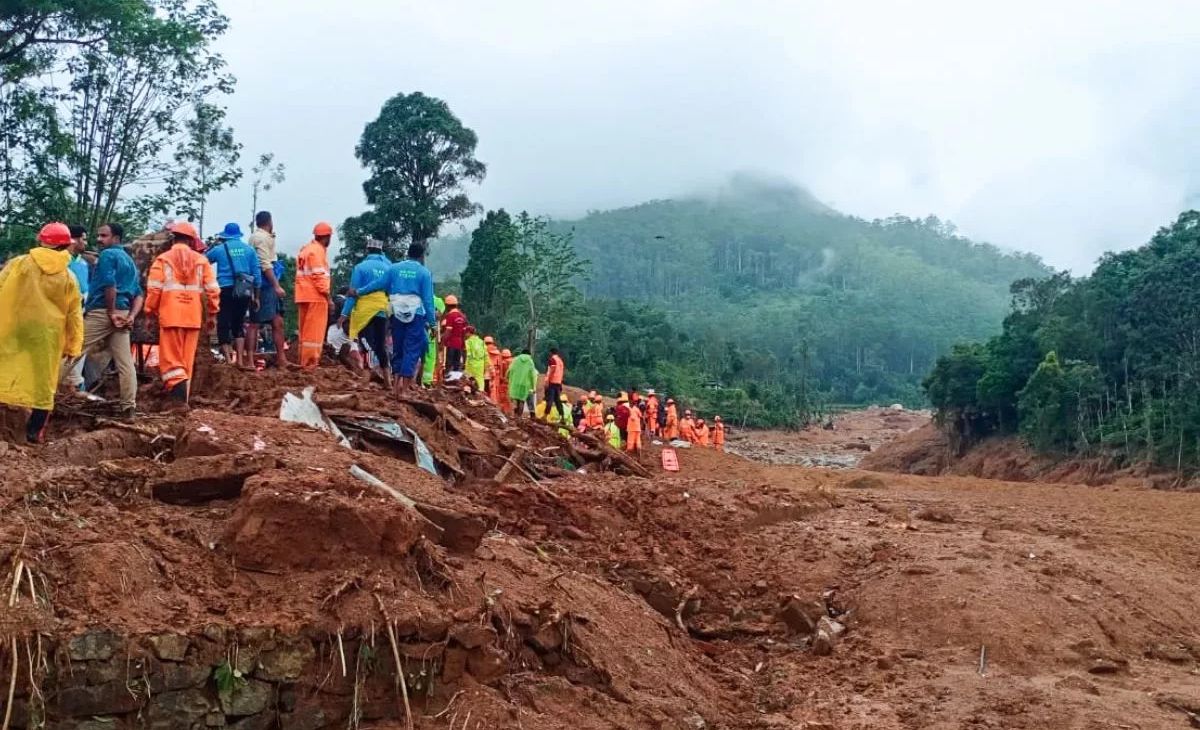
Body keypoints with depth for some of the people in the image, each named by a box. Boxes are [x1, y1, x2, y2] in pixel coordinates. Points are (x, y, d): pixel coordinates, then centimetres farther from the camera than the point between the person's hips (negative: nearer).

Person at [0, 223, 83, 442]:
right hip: (47, 336, 1)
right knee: (42, 382, 9)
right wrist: (74, 346, 10)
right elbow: (74, 315, 5)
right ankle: (35, 431, 10)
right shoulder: (68, 277, 3)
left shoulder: (18, 264, -3)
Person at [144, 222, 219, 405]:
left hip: (170, 316, -2)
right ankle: (182, 399, 11)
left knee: (171, 359, 1)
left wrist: (150, 313, 4)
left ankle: (178, 388, -23)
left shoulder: (163, 259, 2)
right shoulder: (201, 260, 6)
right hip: (193, 317, 2)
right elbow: (212, 289, 3)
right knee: (187, 360, 9)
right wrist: (213, 314, 12)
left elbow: (154, 289, -4)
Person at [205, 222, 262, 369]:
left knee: (224, 324, 3)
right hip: (244, 291, 3)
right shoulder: (249, 249, 7)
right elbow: (257, 274, 5)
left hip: (226, 290, -3)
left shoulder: (219, 249, 2)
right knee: (238, 324, 14)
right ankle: (240, 360, 8)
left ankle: (228, 360, -2)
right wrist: (256, 295, 13)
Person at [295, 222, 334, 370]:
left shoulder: (306, 249, 18)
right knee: (315, 330, -5)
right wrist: (328, 296, -15)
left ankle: (304, 361, 19)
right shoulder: (317, 250, -11)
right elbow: (319, 276, -17)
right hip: (315, 296, -9)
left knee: (305, 330, 14)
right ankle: (311, 362, -4)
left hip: (304, 295, 9)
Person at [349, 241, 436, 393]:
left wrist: (358, 292, 21)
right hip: (416, 315, -3)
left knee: (398, 349, 12)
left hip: (397, 315, 3)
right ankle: (406, 383, -8)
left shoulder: (394, 268, 5)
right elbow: (428, 300, -5)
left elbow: (378, 284, 8)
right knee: (412, 349, -1)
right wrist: (432, 322, -1)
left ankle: (398, 381, 9)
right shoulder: (424, 272, -3)